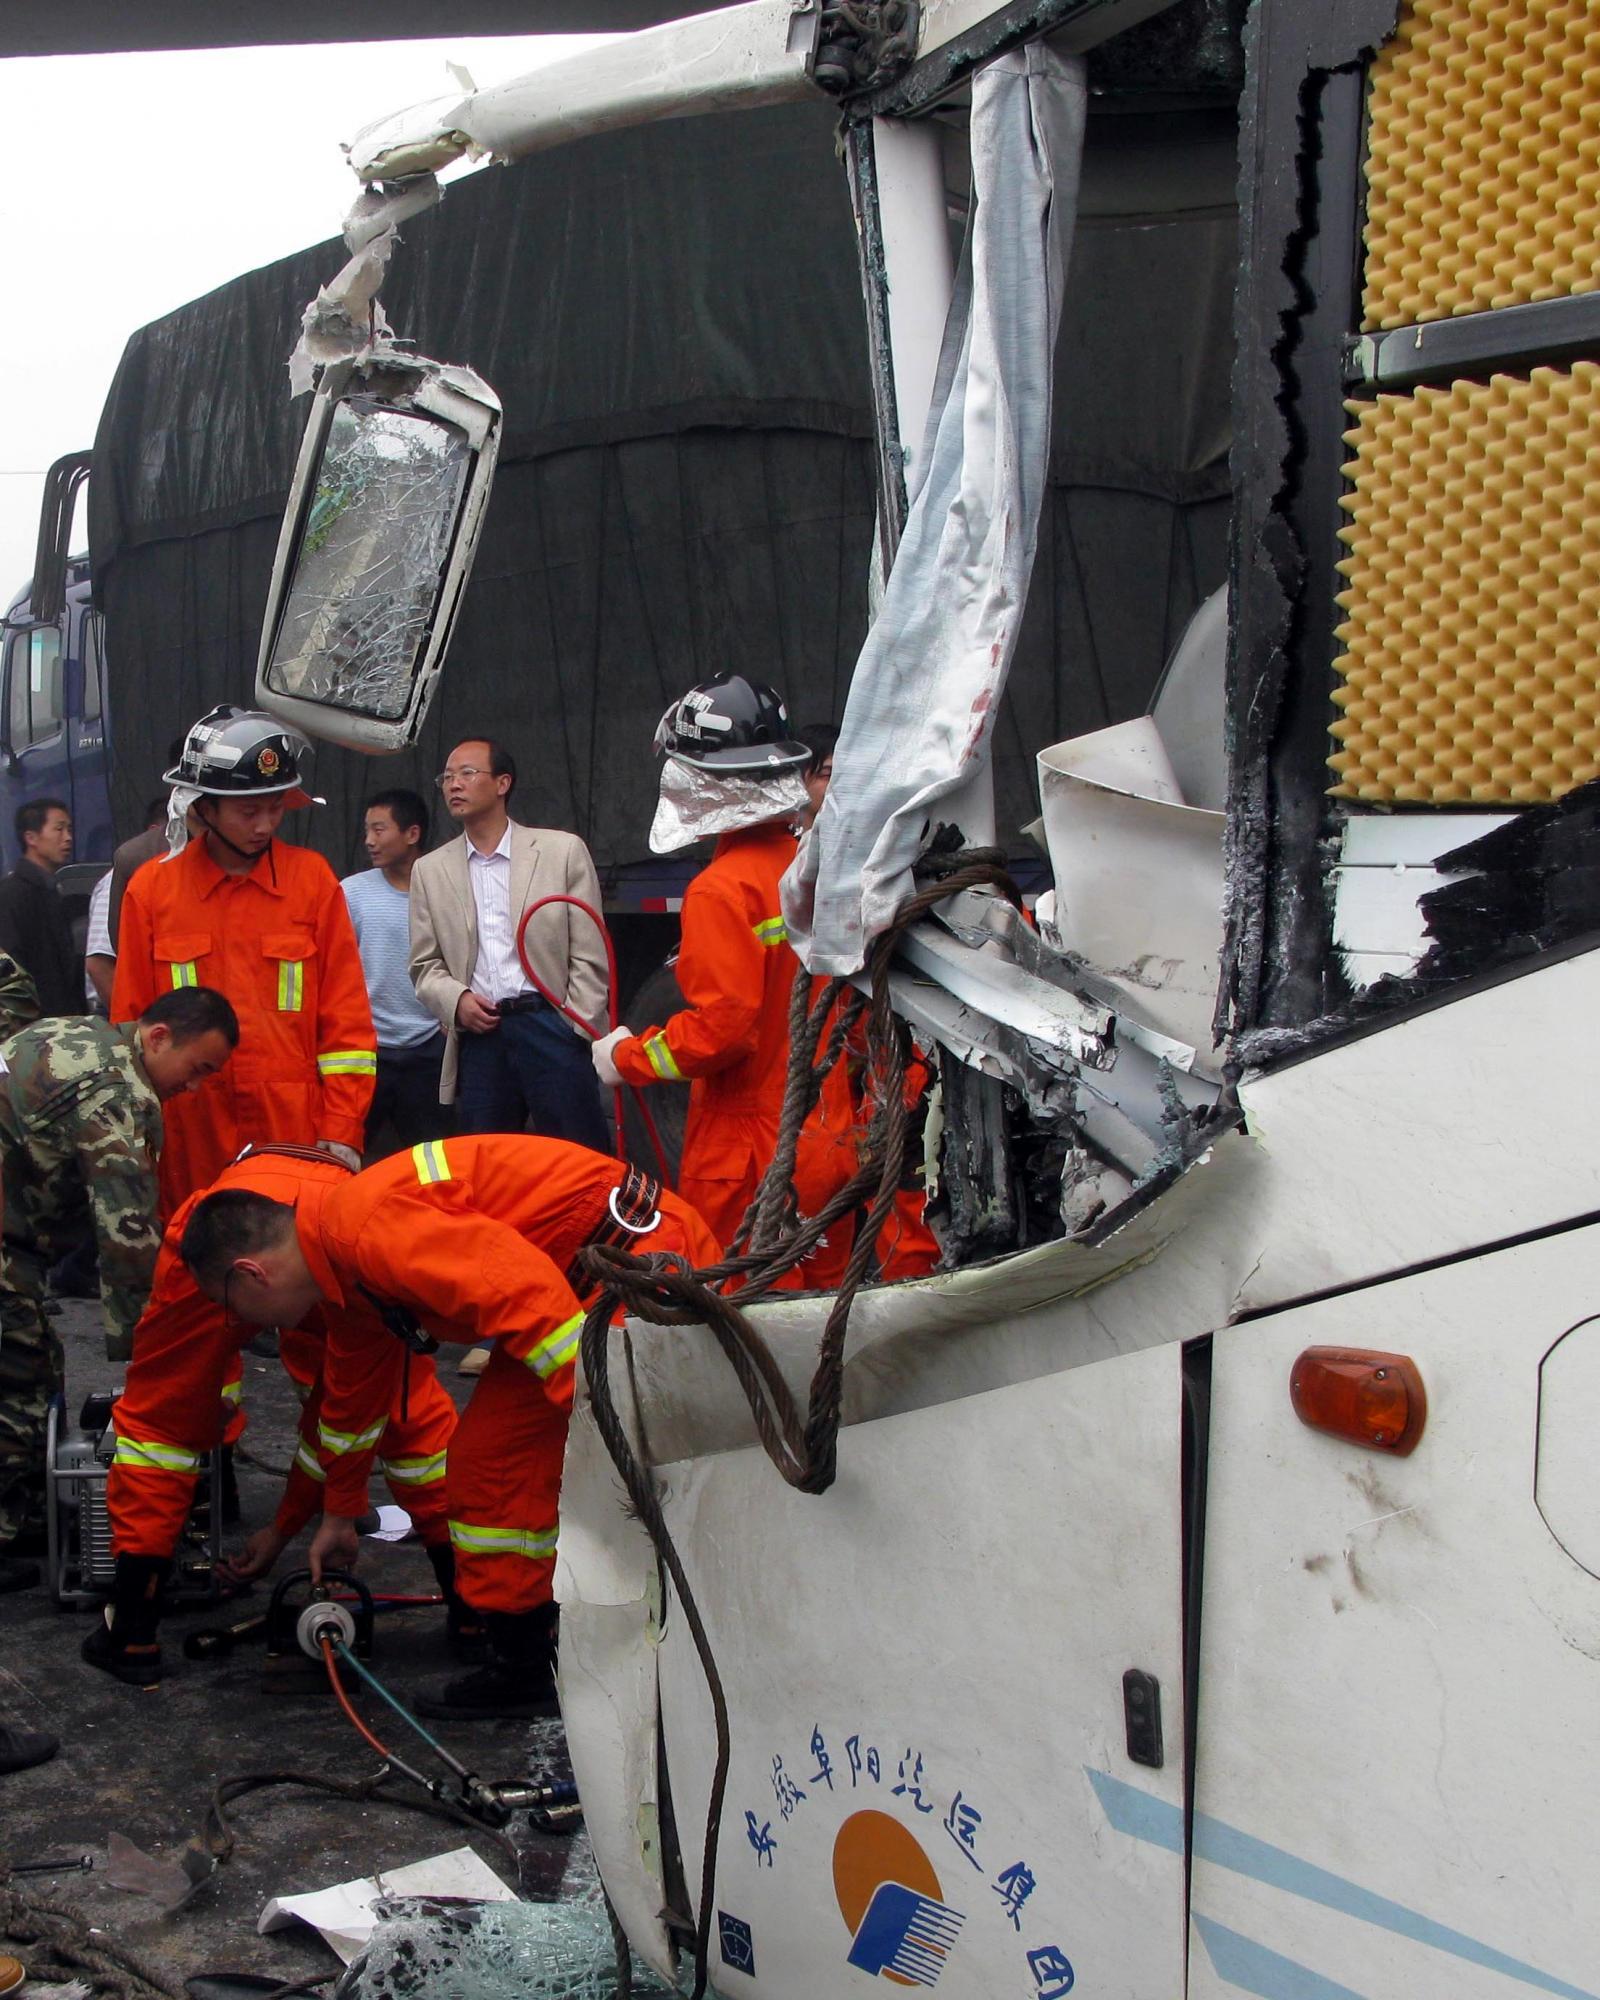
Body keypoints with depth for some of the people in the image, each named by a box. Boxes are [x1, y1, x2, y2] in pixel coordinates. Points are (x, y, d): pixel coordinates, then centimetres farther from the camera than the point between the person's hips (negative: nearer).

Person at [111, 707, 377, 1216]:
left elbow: (346, 1015, 4)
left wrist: (342, 1130, -2)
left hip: (298, 1131, 0)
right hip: (189, 1137, 1)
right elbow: (130, 1022, 10)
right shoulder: (151, 888, 5)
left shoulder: (312, 877, 4)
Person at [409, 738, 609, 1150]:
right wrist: (455, 1000, -6)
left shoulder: (563, 851, 4)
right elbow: (425, 965, 14)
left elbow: (589, 958, 1)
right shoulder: (430, 870, 13)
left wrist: (575, 1033, -6)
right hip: (478, 1035, 3)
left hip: (551, 1027, -3)